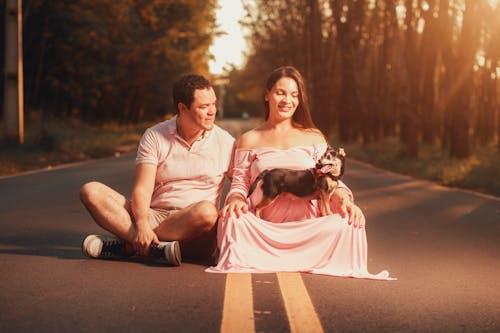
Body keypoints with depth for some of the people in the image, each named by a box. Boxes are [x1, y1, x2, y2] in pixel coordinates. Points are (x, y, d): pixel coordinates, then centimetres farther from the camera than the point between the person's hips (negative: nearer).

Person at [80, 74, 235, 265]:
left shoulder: (225, 142, 6)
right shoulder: (155, 136, 4)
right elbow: (143, 189, -5)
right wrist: (142, 225, -24)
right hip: (154, 215, 1)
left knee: (207, 211, -38)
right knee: (91, 191, -17)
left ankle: (127, 244, -26)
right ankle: (155, 247, -33)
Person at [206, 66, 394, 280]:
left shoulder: (314, 138, 18)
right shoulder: (249, 141, 16)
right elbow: (240, 182, 12)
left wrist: (343, 199, -12)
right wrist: (236, 199, -13)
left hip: (306, 226, 2)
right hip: (262, 226, -2)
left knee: (347, 225, -30)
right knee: (233, 220, -36)